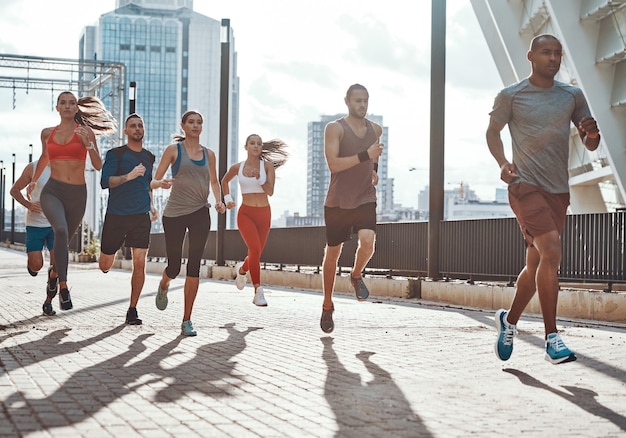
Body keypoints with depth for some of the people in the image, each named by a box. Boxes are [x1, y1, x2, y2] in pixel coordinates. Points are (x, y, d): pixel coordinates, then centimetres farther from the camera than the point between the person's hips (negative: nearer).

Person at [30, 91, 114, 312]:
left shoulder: (85, 132, 3)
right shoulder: (47, 133, 11)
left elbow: (98, 166, -2)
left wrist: (88, 143, -15)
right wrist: (34, 180, 41)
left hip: (77, 194, 1)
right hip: (52, 191, -1)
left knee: (64, 239, 11)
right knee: (61, 230, -28)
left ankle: (54, 277, 37)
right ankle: (63, 287, -31)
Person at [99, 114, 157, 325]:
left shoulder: (149, 157, 13)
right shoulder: (115, 154, -3)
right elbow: (105, 181, -13)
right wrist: (129, 176, -25)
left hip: (141, 216, 3)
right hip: (116, 215, -3)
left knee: (139, 262, -8)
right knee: (105, 265, 5)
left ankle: (132, 310, 1)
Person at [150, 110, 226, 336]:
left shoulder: (209, 154, 11)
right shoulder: (174, 150, 1)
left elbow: (214, 181, 25)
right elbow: (154, 181, -1)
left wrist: (218, 201, 6)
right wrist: (161, 183, -24)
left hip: (200, 213, 2)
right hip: (174, 214, -2)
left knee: (194, 266, -4)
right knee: (174, 266, 3)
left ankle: (187, 321, 2)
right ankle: (163, 286, 42)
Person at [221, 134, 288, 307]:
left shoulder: (267, 166, -1)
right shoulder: (237, 167, 2)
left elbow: (270, 191, -10)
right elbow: (224, 181, 22)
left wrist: (259, 178, -22)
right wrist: (227, 199, 13)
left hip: (264, 214, 2)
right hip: (245, 213, -2)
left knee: (256, 253, 11)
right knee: (255, 249, -21)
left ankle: (242, 269, 47)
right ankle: (258, 291, -17)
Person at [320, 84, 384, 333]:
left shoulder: (375, 129, 7)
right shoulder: (335, 128, -9)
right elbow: (333, 164, -20)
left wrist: (374, 168, 12)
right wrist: (365, 156, -27)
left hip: (365, 199, 3)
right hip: (337, 202, -2)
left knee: (368, 240, -24)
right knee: (332, 253, 8)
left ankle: (356, 276, 9)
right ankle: (327, 306, 26)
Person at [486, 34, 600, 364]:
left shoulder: (572, 96, 11)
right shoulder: (510, 96, 1)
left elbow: (591, 144, 12)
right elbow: (493, 131, 10)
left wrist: (590, 132, -12)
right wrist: (502, 163, -8)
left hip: (559, 190, 5)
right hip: (526, 186, -5)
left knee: (536, 263, 11)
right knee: (551, 251, -21)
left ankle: (509, 320, 32)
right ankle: (552, 338, -17)